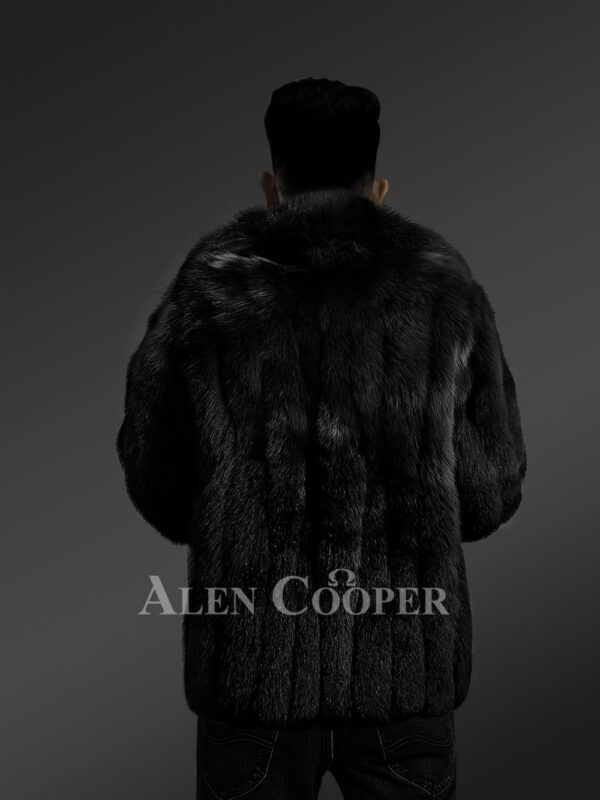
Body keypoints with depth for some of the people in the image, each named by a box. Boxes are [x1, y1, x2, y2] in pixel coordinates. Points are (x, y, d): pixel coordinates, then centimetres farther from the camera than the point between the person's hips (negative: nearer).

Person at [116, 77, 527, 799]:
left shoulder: (207, 288, -4)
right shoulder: (446, 285, -2)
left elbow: (156, 481, 3)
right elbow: (490, 492, 2)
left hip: (257, 660, 0)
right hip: (404, 661, 1)